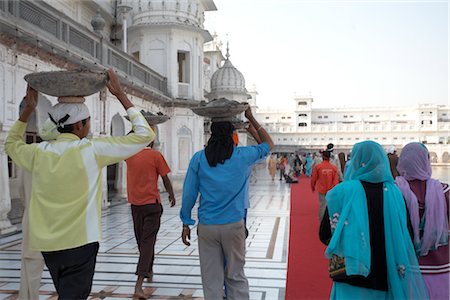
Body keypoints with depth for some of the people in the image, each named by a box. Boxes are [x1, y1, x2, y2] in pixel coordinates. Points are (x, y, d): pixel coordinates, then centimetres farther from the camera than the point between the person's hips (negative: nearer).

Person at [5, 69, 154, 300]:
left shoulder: (39, 153, -1)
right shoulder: (91, 150, -14)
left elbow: (11, 144, 25)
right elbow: (145, 135, -11)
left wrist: (28, 110, 19)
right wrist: (121, 96, -4)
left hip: (47, 243, 6)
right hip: (80, 242, -6)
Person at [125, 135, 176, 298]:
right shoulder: (156, 155, -9)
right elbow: (165, 179, -3)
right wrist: (171, 195, 12)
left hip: (135, 204, 5)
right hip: (152, 204, -5)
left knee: (141, 241, 19)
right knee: (148, 242, -4)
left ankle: (149, 271, 36)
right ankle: (139, 284, -12)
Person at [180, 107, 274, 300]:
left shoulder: (198, 158, -3)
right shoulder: (242, 156, -4)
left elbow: (189, 194, -1)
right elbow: (268, 144, 14)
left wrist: (186, 223, 9)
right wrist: (251, 119, 16)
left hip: (207, 227, 1)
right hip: (234, 225, 0)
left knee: (211, 280, 9)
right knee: (236, 276, 13)